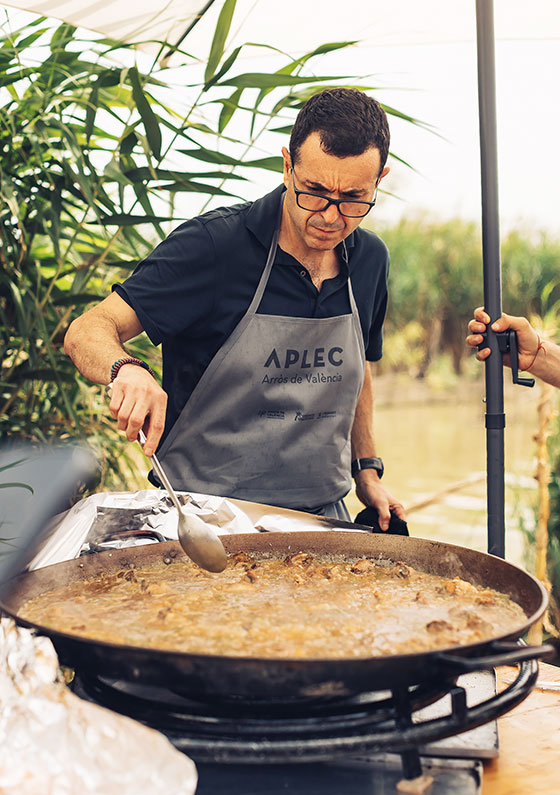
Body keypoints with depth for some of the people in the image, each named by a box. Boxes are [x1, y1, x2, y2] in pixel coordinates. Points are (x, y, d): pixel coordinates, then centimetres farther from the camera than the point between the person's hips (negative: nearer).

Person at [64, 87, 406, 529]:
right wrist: (126, 369, -31)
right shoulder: (213, 245, -9)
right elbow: (87, 332, -10)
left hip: (322, 514, 5)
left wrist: (367, 471, 17)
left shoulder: (370, 260, 8)